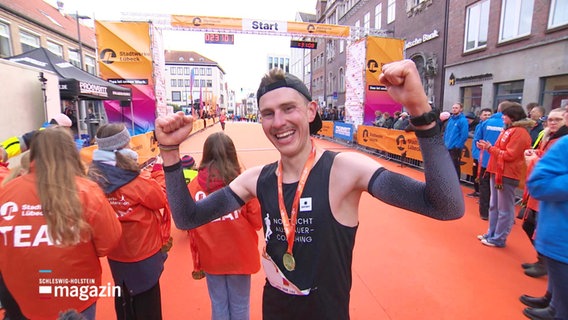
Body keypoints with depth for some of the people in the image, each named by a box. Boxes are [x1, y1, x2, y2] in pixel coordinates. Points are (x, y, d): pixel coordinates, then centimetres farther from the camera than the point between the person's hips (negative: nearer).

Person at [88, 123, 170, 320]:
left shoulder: (95, 180, -11)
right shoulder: (139, 184, -27)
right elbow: (163, 200, -10)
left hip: (115, 256, 6)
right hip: (143, 256, -5)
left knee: (123, 303, 26)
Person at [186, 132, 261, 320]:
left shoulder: (194, 186, -9)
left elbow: (192, 229, -2)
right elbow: (257, 222, -9)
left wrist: (196, 264, 11)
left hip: (210, 257, 2)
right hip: (239, 255, -1)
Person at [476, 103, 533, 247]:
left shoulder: (520, 132, -13)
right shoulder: (509, 129, 16)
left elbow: (509, 155, -18)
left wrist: (490, 148, -11)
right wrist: (488, 147, 1)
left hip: (507, 175, -10)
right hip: (497, 172, 10)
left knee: (505, 209, 1)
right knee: (494, 206, 16)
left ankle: (498, 239, 8)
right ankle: (491, 234, 26)